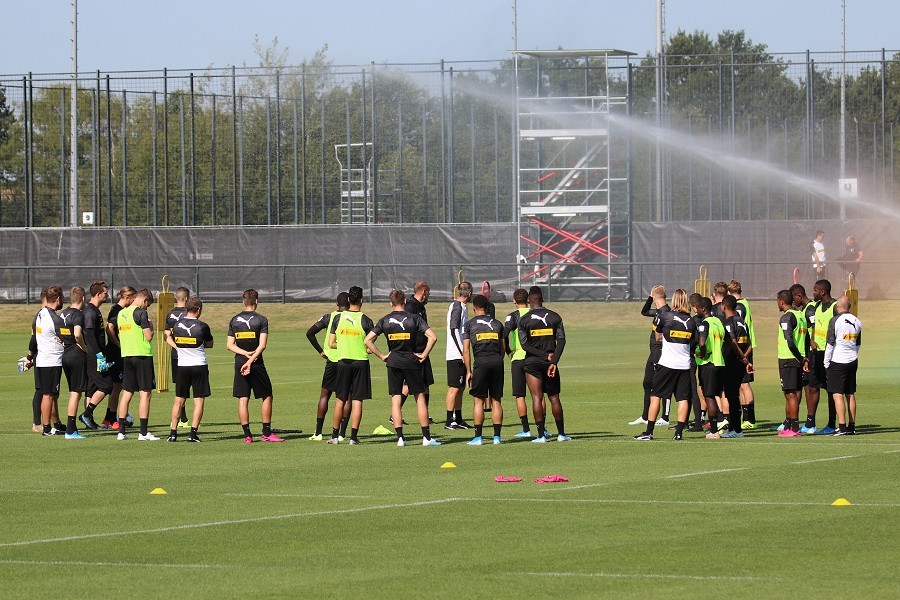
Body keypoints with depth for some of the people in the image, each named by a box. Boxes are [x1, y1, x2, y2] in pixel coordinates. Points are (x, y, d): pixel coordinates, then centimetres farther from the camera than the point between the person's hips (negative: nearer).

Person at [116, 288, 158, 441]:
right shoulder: (141, 313, -12)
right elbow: (148, 336, -14)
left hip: (126, 356, 7)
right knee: (145, 394, -3)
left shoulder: (121, 313, 11)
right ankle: (143, 433, -5)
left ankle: (121, 431, 9)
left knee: (126, 393, 10)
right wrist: (150, 327, 5)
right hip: (142, 355, -7)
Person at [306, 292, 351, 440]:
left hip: (331, 360, 1)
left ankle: (318, 432, 6)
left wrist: (320, 351, 3)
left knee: (324, 395, 10)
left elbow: (310, 333, -3)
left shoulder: (328, 317, 3)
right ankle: (341, 432, 1)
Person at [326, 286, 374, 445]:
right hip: (360, 361, -2)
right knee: (357, 400, 1)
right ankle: (353, 437, -2)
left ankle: (334, 436, 12)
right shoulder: (365, 321, -7)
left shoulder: (338, 318, 0)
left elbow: (331, 344, 3)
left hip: (343, 361, 2)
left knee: (340, 400, 11)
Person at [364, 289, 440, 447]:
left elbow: (368, 340, -2)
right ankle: (427, 437, 3)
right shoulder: (414, 318, -4)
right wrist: (424, 355, -2)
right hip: (412, 361, -1)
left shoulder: (385, 320, 2)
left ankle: (400, 437, -3)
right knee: (420, 398, 6)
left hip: (393, 363, 1)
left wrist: (382, 356, 5)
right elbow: (432, 337, -12)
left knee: (395, 400, 4)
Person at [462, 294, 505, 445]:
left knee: (479, 401, 1)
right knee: (496, 400, 7)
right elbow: (503, 348, 15)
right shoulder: (497, 324, 14)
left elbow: (466, 350, 1)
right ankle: (497, 436, 4)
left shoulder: (469, 324, 5)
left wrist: (469, 372, 5)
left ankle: (478, 437, -2)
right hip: (497, 362, 3)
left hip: (481, 363, -3)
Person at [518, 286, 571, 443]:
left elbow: (524, 344, -10)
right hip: (549, 362, 2)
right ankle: (561, 433, 12)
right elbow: (561, 340, -6)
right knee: (554, 398, 10)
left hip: (532, 362, -2)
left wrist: (544, 355, -10)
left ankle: (541, 435, -6)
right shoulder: (554, 317, 2)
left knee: (537, 398, -2)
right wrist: (553, 361, -11)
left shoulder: (524, 319, -3)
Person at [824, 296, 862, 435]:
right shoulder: (857, 322, 7)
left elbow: (830, 344, -11)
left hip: (838, 361, -6)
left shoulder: (835, 321, -11)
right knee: (850, 394, 11)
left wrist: (826, 362, -3)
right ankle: (851, 426, 12)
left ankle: (842, 426, -12)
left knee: (837, 394, -5)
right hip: (852, 361, 6)